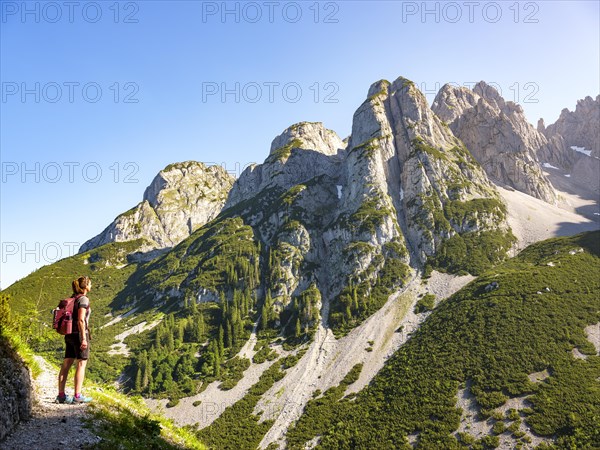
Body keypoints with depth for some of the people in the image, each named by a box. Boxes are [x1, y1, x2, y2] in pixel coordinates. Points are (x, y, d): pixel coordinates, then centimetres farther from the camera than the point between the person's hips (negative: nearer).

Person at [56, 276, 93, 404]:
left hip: (70, 334, 8)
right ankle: (77, 396, -2)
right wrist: (84, 339, -20)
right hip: (80, 334, -8)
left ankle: (61, 395, 11)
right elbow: (81, 320, -20)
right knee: (81, 364, -3)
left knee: (66, 364, 8)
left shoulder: (73, 298, 13)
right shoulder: (84, 299, -13)